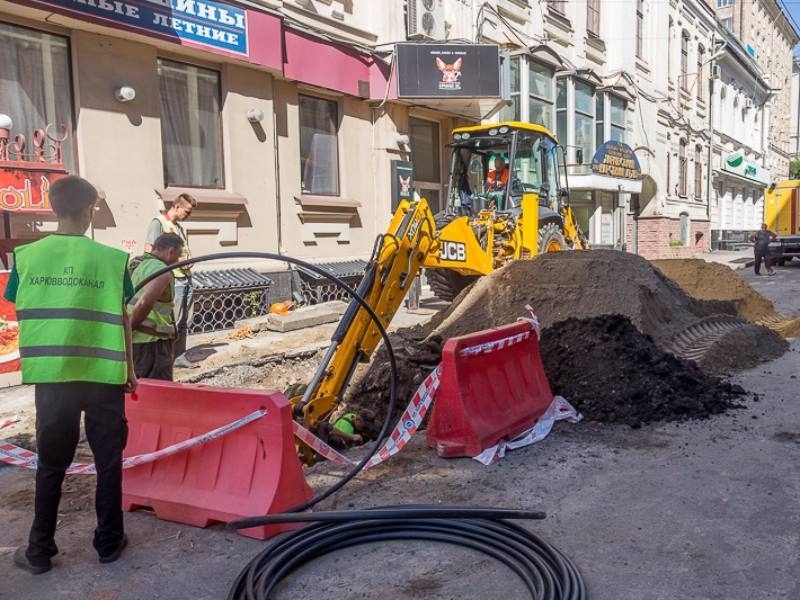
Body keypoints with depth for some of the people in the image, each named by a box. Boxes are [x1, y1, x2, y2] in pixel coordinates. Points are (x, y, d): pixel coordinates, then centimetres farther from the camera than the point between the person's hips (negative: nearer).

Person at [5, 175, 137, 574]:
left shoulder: (25, 256, 1)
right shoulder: (112, 259, -5)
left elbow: (22, 316, 7)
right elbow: (122, 319, 0)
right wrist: (129, 368, 11)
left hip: (51, 375, 2)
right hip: (103, 374, -2)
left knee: (51, 463, 13)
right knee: (108, 460, 11)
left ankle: (39, 551, 21)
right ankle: (109, 542, 20)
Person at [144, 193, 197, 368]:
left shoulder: (180, 227, 20)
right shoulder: (158, 222, -4)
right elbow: (148, 250, -12)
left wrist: (189, 260, 7)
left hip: (186, 278, 8)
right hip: (173, 279, -8)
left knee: (183, 321, 10)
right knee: (173, 321, -6)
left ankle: (180, 356, 16)